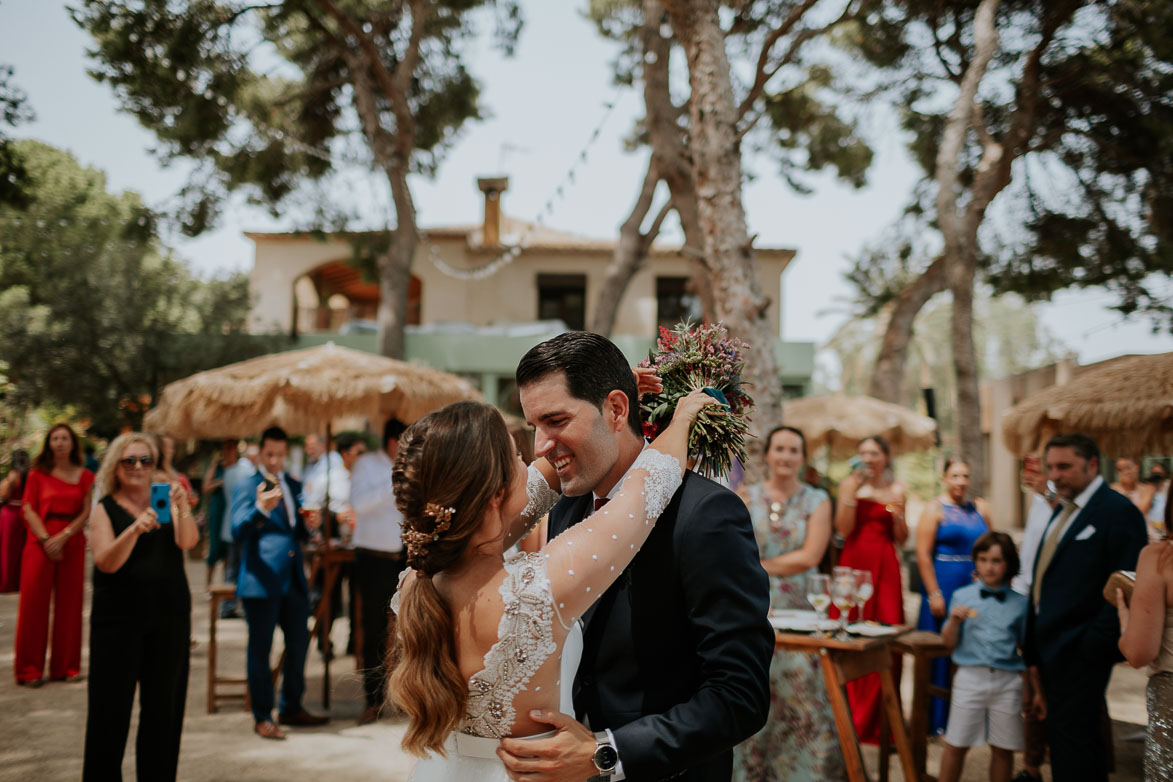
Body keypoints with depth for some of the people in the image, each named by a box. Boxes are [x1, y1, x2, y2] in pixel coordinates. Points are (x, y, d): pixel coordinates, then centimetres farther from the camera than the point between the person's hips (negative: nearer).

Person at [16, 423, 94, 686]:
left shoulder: (84, 476, 8)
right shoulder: (38, 474, 5)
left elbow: (86, 512, 2)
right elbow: (28, 510, -1)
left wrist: (63, 537, -11)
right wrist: (45, 539, -12)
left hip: (72, 544, 1)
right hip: (40, 544, -1)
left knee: (69, 604, 3)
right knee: (34, 604, -2)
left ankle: (66, 666, 12)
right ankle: (30, 669, 5)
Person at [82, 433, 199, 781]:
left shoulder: (166, 501, 6)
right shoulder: (105, 510, 1)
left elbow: (187, 542, -10)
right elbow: (106, 562, -13)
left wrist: (182, 508, -28)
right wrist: (135, 529, -29)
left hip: (169, 618, 2)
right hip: (119, 619, -2)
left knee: (164, 704, 7)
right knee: (111, 705, 1)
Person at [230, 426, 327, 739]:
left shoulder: (295, 487, 16)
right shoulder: (247, 487, -3)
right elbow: (238, 531, -14)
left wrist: (310, 525, 1)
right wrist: (261, 509, -31)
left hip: (294, 579, 7)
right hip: (261, 580, -6)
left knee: (299, 643, 13)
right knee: (260, 649, 1)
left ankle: (291, 708, 27)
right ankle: (262, 717, 10)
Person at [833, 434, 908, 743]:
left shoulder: (896, 489, 9)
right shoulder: (849, 484, 5)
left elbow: (901, 539, 9)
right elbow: (844, 529, -6)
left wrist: (898, 514, -8)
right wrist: (852, 493, -12)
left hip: (884, 567, 1)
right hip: (853, 563, -1)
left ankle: (877, 719, 11)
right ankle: (851, 712, 10)